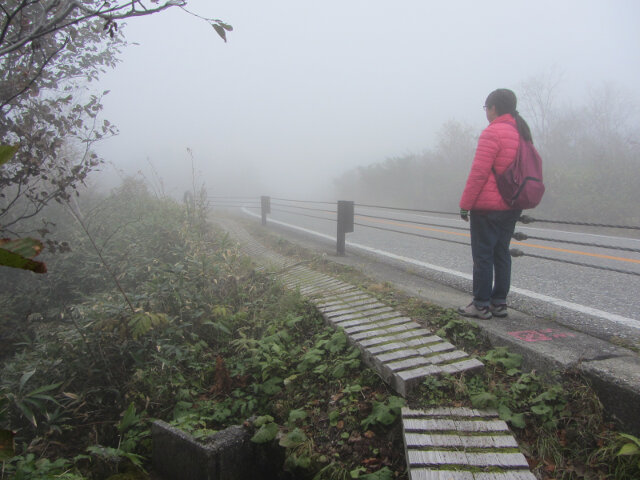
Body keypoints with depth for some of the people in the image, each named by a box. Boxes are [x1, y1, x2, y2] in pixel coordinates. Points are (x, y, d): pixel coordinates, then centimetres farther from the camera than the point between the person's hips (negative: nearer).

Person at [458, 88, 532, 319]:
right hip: (511, 206, 9)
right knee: (501, 253, 13)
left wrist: (465, 203, -12)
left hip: (487, 207, -8)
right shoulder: (521, 133, 13)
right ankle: (499, 302, 19)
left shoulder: (493, 132, -14)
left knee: (483, 255, -1)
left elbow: (479, 172, -18)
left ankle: (481, 305, 4)